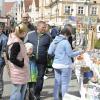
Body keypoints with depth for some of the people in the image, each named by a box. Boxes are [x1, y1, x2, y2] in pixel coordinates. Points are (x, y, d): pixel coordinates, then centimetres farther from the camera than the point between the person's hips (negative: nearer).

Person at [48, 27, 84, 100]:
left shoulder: (54, 41, 6)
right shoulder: (65, 42, -13)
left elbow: (49, 52, 7)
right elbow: (70, 54, -9)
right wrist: (79, 52, 5)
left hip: (56, 64, 7)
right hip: (65, 65, -7)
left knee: (57, 82, 13)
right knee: (65, 83, 2)